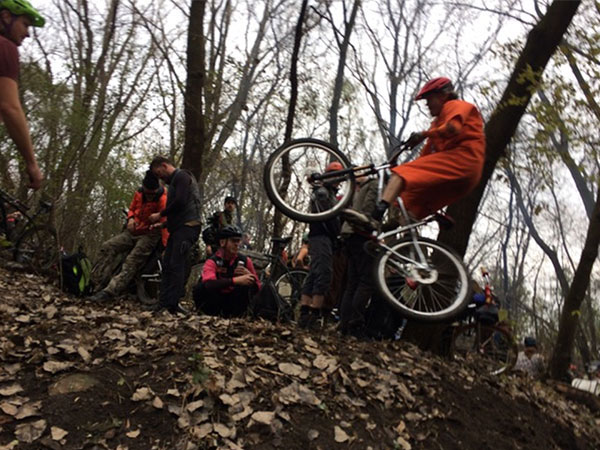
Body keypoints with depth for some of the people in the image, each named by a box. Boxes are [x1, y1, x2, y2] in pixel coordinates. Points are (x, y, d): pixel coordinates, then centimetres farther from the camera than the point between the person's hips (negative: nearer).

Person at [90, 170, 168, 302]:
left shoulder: (163, 199, -19)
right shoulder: (138, 193, 3)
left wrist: (166, 247, -36)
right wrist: (130, 219, -4)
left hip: (150, 234, -7)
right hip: (133, 231, 7)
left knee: (132, 261, -25)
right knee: (107, 247, -8)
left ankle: (109, 291, -29)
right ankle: (99, 285, -9)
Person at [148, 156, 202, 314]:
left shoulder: (182, 176, -2)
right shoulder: (174, 181, 27)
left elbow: (180, 202, -17)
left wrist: (160, 214, -7)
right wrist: (163, 223, 17)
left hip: (187, 226, -10)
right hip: (178, 227, 10)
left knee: (177, 265, -13)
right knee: (167, 264, 5)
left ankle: (171, 303, -13)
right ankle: (165, 302, 7)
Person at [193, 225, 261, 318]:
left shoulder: (245, 261, -6)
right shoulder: (212, 261, -16)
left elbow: (257, 288, -5)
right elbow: (208, 284, -38)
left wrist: (248, 274, -26)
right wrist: (235, 280, -48)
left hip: (233, 302, 2)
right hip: (215, 302, -2)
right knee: (200, 288, -29)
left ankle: (236, 316, -9)